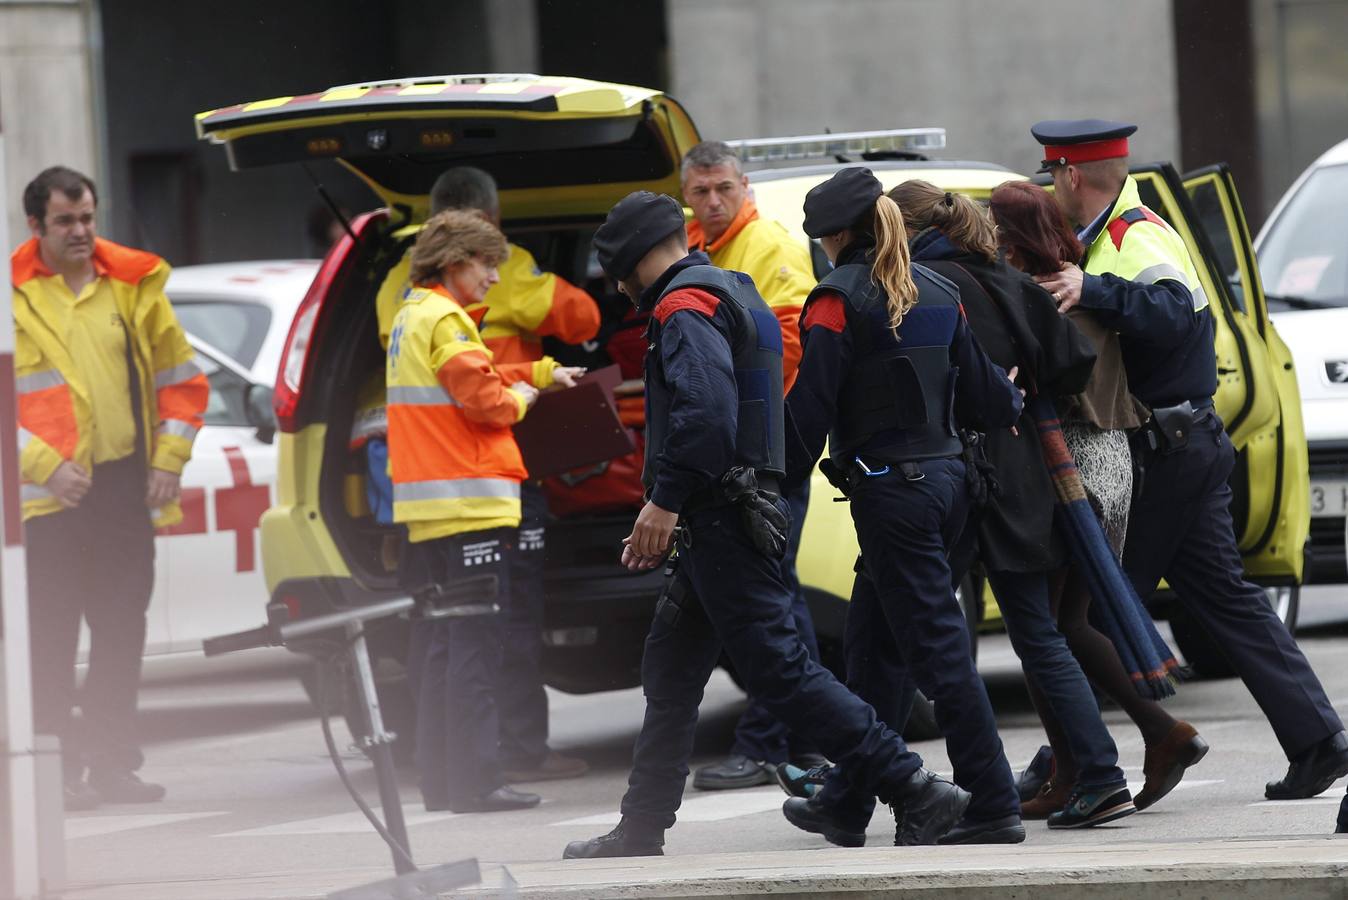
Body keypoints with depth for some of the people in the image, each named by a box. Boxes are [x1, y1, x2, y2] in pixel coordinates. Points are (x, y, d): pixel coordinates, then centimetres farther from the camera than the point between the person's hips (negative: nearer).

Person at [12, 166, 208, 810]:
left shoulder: (134, 287, 7)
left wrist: (168, 461, 2)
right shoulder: (14, 296, -2)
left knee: (122, 628, 8)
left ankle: (112, 762, 16)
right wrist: (46, 465, -15)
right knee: (51, 635, -4)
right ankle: (57, 767, 0)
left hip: (126, 485, 4)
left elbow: (181, 379, 13)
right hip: (49, 492, -4)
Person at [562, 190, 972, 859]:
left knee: (778, 668, -13)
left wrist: (666, 501, -23)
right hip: (723, 522, 11)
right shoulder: (733, 293, 22)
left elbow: (703, 406, -26)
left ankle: (916, 792, -17)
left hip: (722, 520, -11)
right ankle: (639, 835, 20)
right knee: (669, 673, 15)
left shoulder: (685, 304, -10)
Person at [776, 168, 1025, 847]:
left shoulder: (840, 299, -11)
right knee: (872, 647, 16)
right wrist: (1013, 406, 39)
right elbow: (977, 389, 18)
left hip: (888, 486, -8)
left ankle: (994, 807, -10)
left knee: (938, 650, -7)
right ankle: (845, 802, 23)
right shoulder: (936, 293, 10)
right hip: (945, 477, 8)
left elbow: (810, 406, -14)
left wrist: (778, 485, -7)